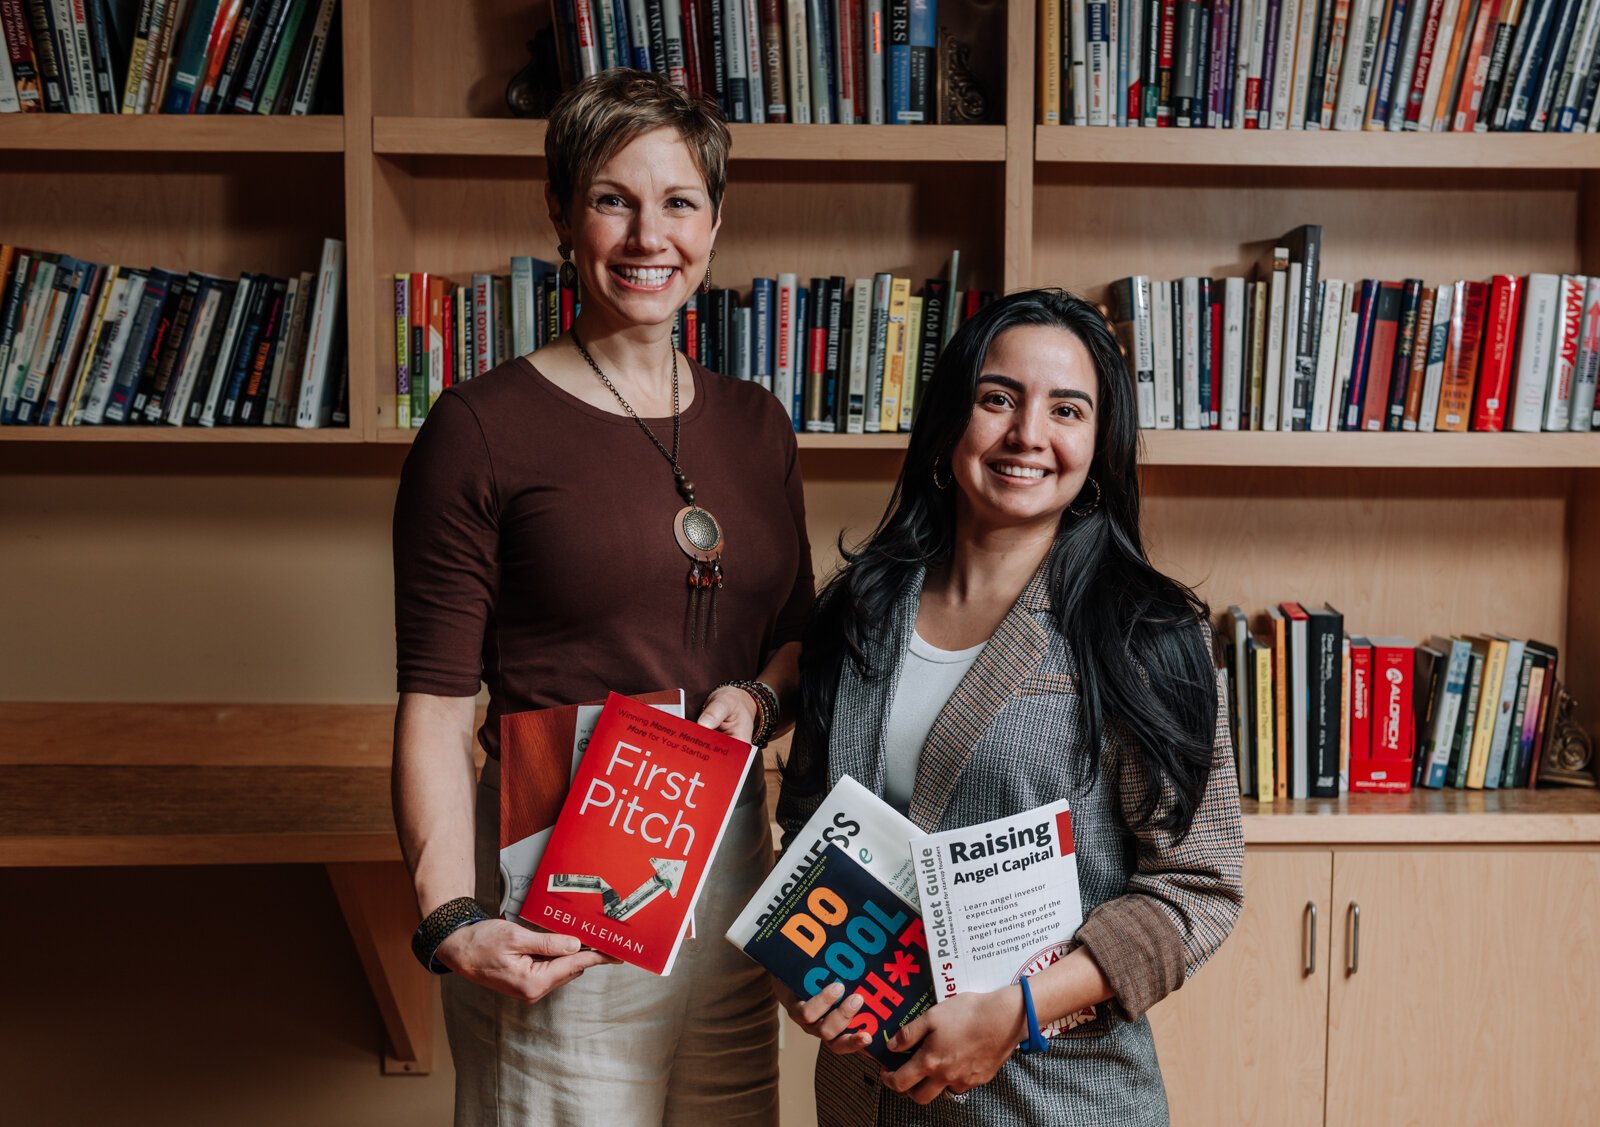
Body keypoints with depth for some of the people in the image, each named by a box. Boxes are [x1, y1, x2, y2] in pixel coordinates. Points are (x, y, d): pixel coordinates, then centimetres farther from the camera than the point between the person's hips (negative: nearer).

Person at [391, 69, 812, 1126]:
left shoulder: (755, 424, 9)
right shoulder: (481, 428, -8)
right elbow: (435, 709, -10)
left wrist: (759, 698, -4)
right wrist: (451, 921, -21)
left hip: (732, 867, 6)